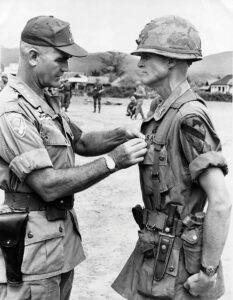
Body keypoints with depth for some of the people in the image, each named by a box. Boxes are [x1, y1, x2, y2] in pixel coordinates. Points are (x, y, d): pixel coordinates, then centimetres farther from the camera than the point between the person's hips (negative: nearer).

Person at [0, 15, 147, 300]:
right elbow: (49, 186, -25)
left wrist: (120, 135, -1)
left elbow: (82, 143, 18)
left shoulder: (47, 103, 10)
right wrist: (113, 161, -23)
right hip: (31, 246, -9)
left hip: (61, 235, 9)